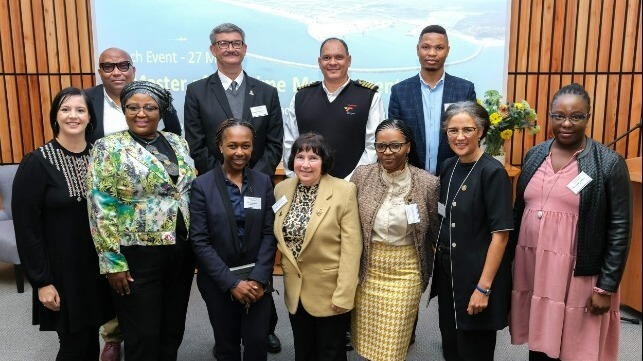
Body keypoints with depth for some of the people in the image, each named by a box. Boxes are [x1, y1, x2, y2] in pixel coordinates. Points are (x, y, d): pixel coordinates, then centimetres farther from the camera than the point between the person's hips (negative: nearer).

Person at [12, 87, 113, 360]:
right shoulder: (36, 162, -12)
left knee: (92, 338, 16)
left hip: (98, 266, 4)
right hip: (62, 269, -4)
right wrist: (41, 280, -13)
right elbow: (26, 227, -12)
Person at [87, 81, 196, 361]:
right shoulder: (109, 147, -9)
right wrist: (112, 261, -14)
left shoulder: (177, 143, 7)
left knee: (173, 330, 17)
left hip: (181, 251, 5)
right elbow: (101, 208, -12)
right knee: (143, 337, 7)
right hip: (137, 255, -5)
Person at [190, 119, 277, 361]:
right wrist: (231, 282, -15)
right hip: (218, 282, -1)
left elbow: (269, 234, -2)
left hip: (257, 279, 1)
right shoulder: (202, 185, -8)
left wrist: (258, 278, -12)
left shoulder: (263, 182, 0)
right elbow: (199, 241, -11)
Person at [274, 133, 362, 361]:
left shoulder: (344, 191, -15)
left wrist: (344, 294, -17)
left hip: (330, 291, -4)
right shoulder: (282, 189, -1)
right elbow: (279, 238, 9)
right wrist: (289, 275, 6)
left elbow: (351, 247, -16)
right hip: (295, 290, 4)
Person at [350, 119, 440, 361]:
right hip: (368, 267, 2)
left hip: (406, 269, -2)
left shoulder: (428, 183, -11)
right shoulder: (361, 176, -5)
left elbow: (433, 231, 1)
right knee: (366, 338, 14)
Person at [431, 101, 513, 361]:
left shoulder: (493, 172, -17)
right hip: (447, 270, 6)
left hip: (477, 273, -6)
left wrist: (484, 287, -20)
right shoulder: (448, 167, 4)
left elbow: (500, 234, -19)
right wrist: (438, 249, 8)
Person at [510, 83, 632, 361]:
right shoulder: (535, 155, 6)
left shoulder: (609, 163, -8)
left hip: (578, 275, -4)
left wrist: (606, 287, -10)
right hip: (532, 267, 4)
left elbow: (619, 229, -8)